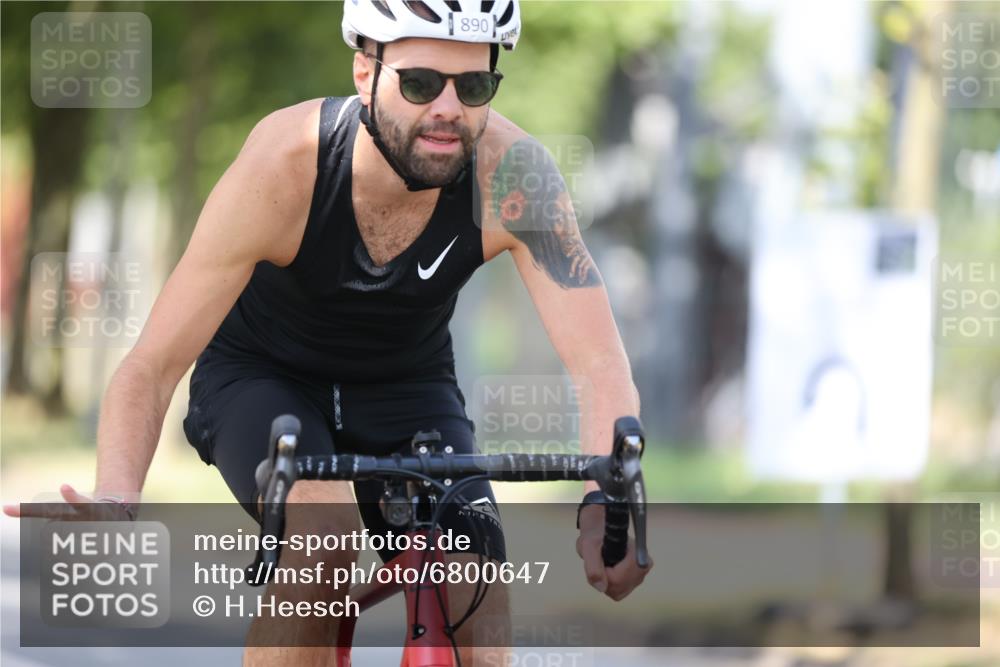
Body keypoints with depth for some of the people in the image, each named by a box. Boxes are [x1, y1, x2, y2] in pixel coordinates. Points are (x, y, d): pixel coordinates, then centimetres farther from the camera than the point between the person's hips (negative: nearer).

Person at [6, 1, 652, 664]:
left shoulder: (510, 170, -29)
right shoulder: (282, 166, -33)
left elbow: (601, 366, -33)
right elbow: (150, 369, -30)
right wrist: (115, 504, -49)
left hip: (406, 386, 2)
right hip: (263, 378, -2)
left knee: (475, 605, -19)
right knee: (324, 529, -33)